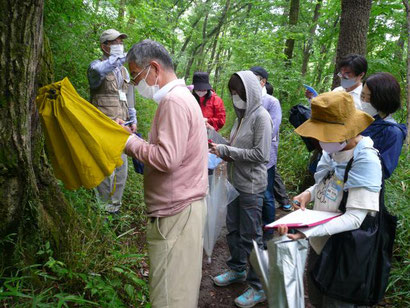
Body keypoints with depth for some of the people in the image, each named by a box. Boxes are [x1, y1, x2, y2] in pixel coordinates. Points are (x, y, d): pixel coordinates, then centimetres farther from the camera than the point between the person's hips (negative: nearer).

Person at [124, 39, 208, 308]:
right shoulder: (181, 96, 16)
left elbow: (166, 158, -24)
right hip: (183, 205, 10)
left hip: (175, 212, -10)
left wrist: (130, 142, -10)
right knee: (182, 285, 20)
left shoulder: (174, 101, -17)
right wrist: (135, 140, 7)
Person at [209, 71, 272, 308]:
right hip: (236, 181, 8)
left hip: (252, 186, -8)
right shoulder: (242, 114, 8)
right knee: (233, 228, 19)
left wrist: (227, 151, -18)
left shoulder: (261, 117, -16)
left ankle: (259, 287, 18)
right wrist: (223, 149, -3)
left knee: (251, 236, 2)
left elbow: (260, 154, -21)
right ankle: (237, 270, 40)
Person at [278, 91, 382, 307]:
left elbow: (354, 218, -29)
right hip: (319, 243, 7)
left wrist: (307, 231, -37)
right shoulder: (333, 149, -6)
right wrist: (308, 194, -8)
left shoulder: (366, 161, -27)